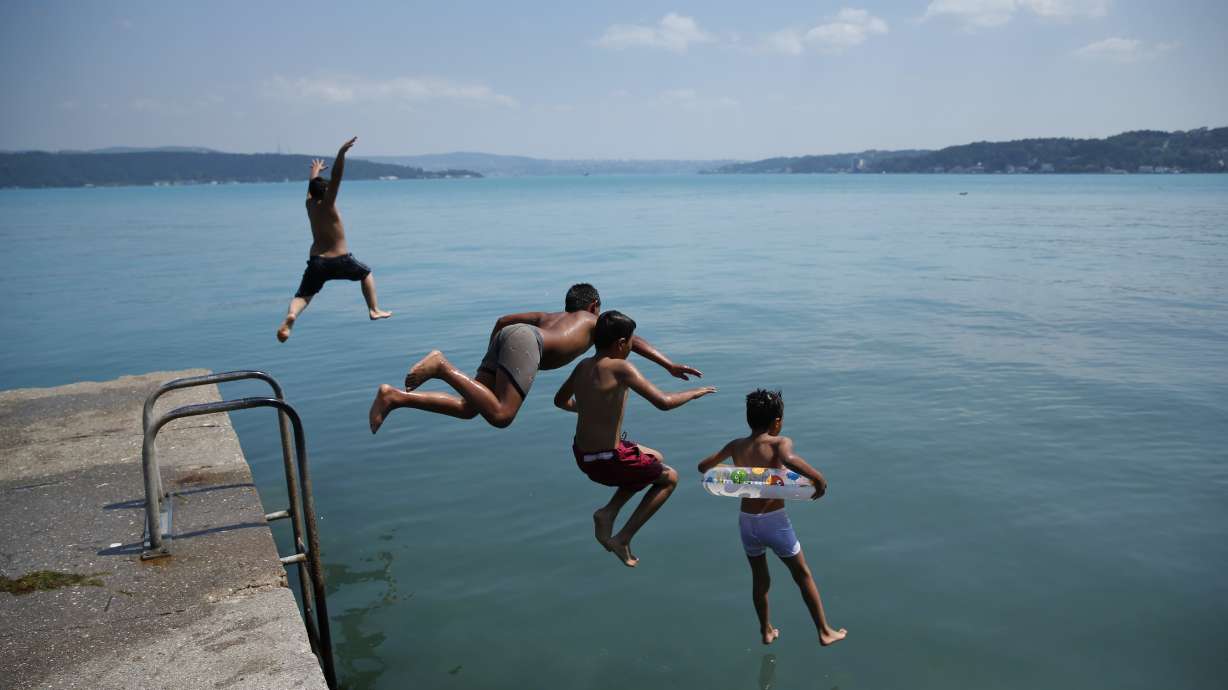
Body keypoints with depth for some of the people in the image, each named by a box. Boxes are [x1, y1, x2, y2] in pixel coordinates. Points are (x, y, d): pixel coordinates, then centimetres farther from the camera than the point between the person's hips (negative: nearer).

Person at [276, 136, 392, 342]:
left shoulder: (309, 204, 7)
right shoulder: (327, 204, -10)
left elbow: (312, 186, 28)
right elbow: (336, 178, -21)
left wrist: (315, 170, 47)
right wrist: (341, 154, -29)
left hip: (316, 262, 4)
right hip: (340, 261, -4)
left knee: (302, 296, 1)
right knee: (366, 273, 24)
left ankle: (290, 316, -31)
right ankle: (374, 310, 21)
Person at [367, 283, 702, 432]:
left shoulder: (550, 316, 42)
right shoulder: (594, 322, 28)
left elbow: (503, 319, 38)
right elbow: (633, 340, 17)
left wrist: (491, 366, 42)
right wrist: (669, 365, 15)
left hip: (507, 336, 7)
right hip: (525, 343, -7)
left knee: (467, 408, 4)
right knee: (500, 416, -19)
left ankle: (395, 397, -9)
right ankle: (444, 367, -26)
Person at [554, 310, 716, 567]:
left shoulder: (583, 366, 3)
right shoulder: (621, 368, -20)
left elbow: (560, 400, 19)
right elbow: (663, 402, -26)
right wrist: (694, 393, -8)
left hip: (582, 455, 8)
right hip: (608, 461, -8)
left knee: (656, 458, 28)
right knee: (670, 478, 17)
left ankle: (608, 512, 15)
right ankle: (623, 539, 9)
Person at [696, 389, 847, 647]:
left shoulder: (736, 446, 4)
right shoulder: (780, 442, -11)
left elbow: (703, 466, 14)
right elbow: (789, 459, -35)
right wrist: (819, 478, -23)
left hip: (747, 522, 4)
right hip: (774, 521, -4)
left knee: (759, 578, 25)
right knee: (803, 575, 17)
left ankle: (767, 631, 39)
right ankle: (825, 632, 28)